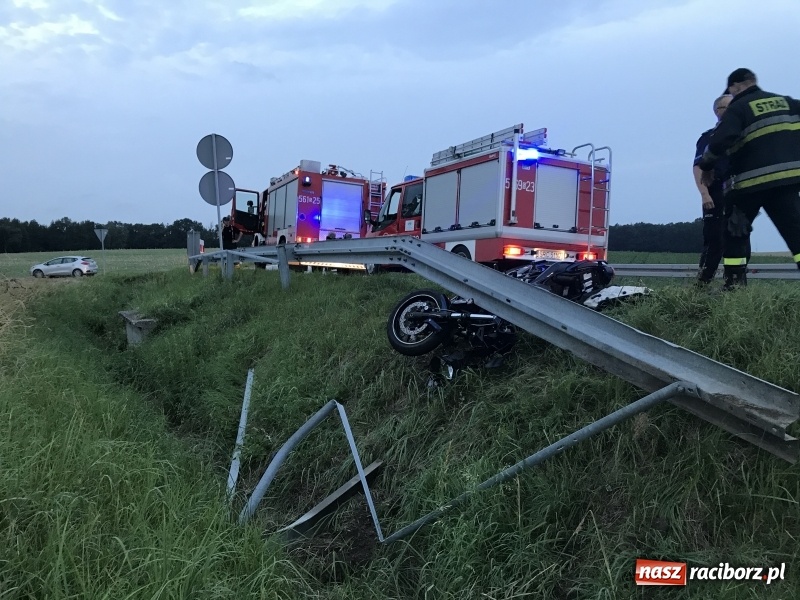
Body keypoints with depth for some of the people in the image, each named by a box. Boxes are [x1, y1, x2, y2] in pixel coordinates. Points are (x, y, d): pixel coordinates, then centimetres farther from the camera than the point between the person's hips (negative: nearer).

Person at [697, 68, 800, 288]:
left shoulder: (738, 108, -2)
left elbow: (719, 141, -15)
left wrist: (706, 166, 0)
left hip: (751, 181, -4)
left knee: (734, 233, 9)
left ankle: (734, 285, 4)